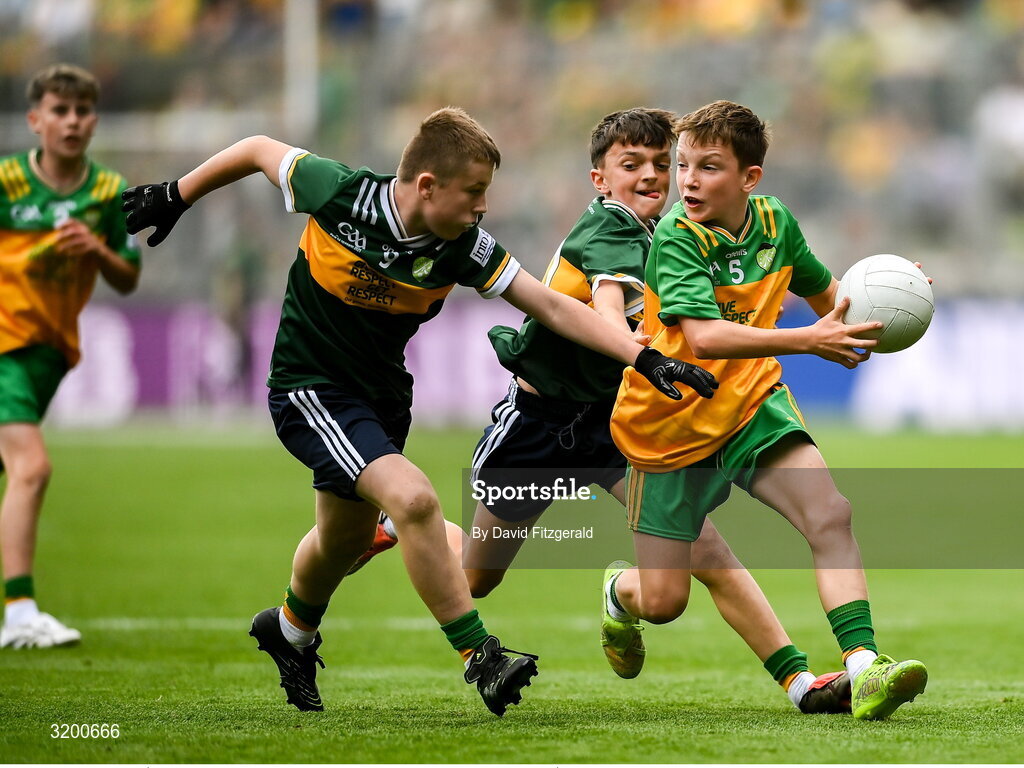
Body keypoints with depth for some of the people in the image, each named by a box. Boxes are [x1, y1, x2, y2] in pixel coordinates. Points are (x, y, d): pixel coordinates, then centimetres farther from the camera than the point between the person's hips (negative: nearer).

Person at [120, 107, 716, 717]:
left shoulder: (463, 246, -15)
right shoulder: (340, 193, -24)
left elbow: (553, 306, -14)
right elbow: (260, 150, -7)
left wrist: (644, 357, -23)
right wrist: (174, 197, 4)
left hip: (382, 392, 6)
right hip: (309, 387, -6)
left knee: (348, 536, 23)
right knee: (414, 499, -25)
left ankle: (291, 631, 55)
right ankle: (480, 657, -17)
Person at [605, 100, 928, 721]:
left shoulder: (775, 221, -5)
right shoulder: (676, 238, -23)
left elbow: (826, 295, 14)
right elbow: (705, 336, -37)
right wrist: (808, 341, -45)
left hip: (753, 406, 4)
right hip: (672, 428, -4)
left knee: (831, 515, -22)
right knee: (662, 602, 2)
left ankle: (864, 667, -26)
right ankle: (618, 594, 40)